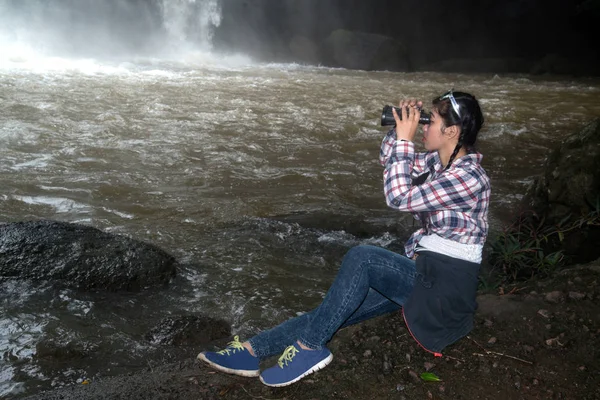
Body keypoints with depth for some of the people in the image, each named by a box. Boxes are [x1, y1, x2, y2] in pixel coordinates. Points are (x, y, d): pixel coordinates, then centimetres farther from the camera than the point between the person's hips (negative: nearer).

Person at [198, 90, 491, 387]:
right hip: (424, 268, 8)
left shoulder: (468, 176, -21)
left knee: (361, 258, -28)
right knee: (338, 309, -5)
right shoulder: (439, 160, 6)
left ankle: (309, 346, -17)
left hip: (445, 284, -8)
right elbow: (388, 159, 16)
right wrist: (399, 130, -2)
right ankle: (254, 349, -7)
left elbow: (399, 197, -26)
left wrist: (404, 139, -19)